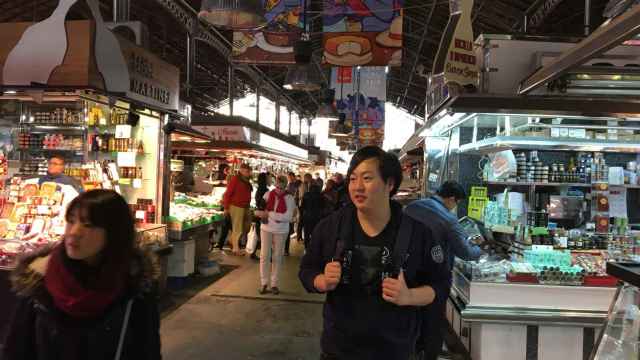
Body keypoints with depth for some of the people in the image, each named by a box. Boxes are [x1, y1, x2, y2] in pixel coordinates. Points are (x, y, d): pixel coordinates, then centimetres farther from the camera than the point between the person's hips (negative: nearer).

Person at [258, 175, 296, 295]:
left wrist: (269, 214, -16)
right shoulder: (268, 194, 0)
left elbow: (288, 217, -15)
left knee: (277, 257, 7)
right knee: (265, 255, 0)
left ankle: (274, 284, 17)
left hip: (281, 231, -1)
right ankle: (264, 283, 11)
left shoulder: (289, 198, -7)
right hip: (266, 229, 1)